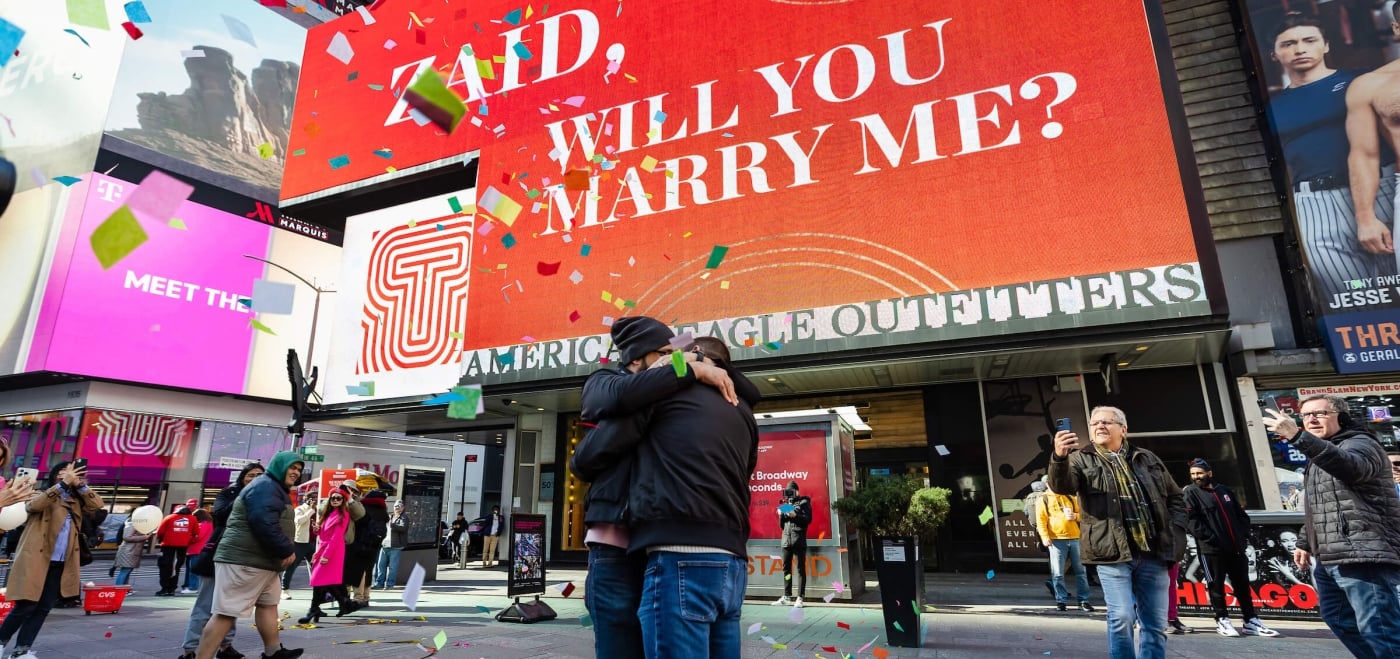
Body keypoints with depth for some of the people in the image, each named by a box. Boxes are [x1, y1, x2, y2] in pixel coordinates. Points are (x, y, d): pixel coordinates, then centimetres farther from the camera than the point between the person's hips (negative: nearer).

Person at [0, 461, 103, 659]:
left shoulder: (76, 501, 12)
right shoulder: (41, 496, -3)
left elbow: (98, 504, 1)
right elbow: (34, 505, -24)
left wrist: (80, 485, -6)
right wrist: (64, 483, -28)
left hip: (60, 565, 5)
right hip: (36, 562, -5)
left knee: (43, 608, 7)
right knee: (25, 607, -1)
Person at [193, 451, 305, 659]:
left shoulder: (275, 489, 20)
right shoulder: (264, 487, -15)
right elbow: (265, 525, -26)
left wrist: (284, 551, 12)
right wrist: (287, 549, -18)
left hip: (263, 561, 11)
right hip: (245, 561, -11)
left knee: (268, 604, 17)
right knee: (225, 613, -8)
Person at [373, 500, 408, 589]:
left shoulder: (404, 517, -2)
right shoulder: (390, 517, 21)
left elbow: (403, 528, -20)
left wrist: (392, 525, -29)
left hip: (396, 546, -7)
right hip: (385, 545, 7)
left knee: (392, 566, -4)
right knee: (381, 565, 8)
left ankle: (390, 584, 3)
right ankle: (379, 583, 16)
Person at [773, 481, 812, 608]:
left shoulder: (804, 502, 4)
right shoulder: (785, 505, 19)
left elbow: (808, 519, -6)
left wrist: (795, 515, -18)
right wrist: (781, 515, 2)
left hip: (799, 540, -6)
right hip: (786, 540, 6)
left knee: (800, 569, -3)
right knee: (786, 568, 6)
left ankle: (800, 598, -4)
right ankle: (785, 597, 11)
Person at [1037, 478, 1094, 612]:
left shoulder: (1070, 497, 15)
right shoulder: (1043, 499, 1)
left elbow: (1081, 513, 19)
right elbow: (1041, 520, -5)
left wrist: (1075, 516, -4)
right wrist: (1045, 537, -16)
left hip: (1074, 538, 4)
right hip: (1056, 540, -4)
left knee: (1080, 570, 7)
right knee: (1058, 573, -2)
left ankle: (1083, 600, 15)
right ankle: (1061, 600, 6)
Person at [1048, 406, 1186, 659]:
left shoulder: (1148, 459, 16)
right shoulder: (1081, 459, 2)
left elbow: (1175, 498, 22)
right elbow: (1062, 485, -17)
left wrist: (1175, 534, 6)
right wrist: (1060, 457, -39)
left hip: (1154, 553, 4)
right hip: (1114, 552, -4)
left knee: (1155, 624, 9)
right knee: (1121, 618, -11)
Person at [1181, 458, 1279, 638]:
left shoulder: (1224, 491, 15)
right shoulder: (1190, 493, -4)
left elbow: (1241, 515, 19)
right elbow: (1191, 521, -12)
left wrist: (1244, 536, 6)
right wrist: (1210, 539, -18)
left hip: (1235, 548, 5)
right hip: (1211, 549, -5)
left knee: (1243, 584, 12)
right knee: (1216, 585, 1)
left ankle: (1251, 621, 21)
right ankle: (1222, 620, 12)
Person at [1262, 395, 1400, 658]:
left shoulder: (1360, 443, -5)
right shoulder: (1320, 454, 24)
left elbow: (1351, 467, -32)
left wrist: (1298, 437, -43)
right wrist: (1305, 543, 25)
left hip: (1363, 556, -10)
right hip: (1327, 558, 10)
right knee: (1338, 620, 12)